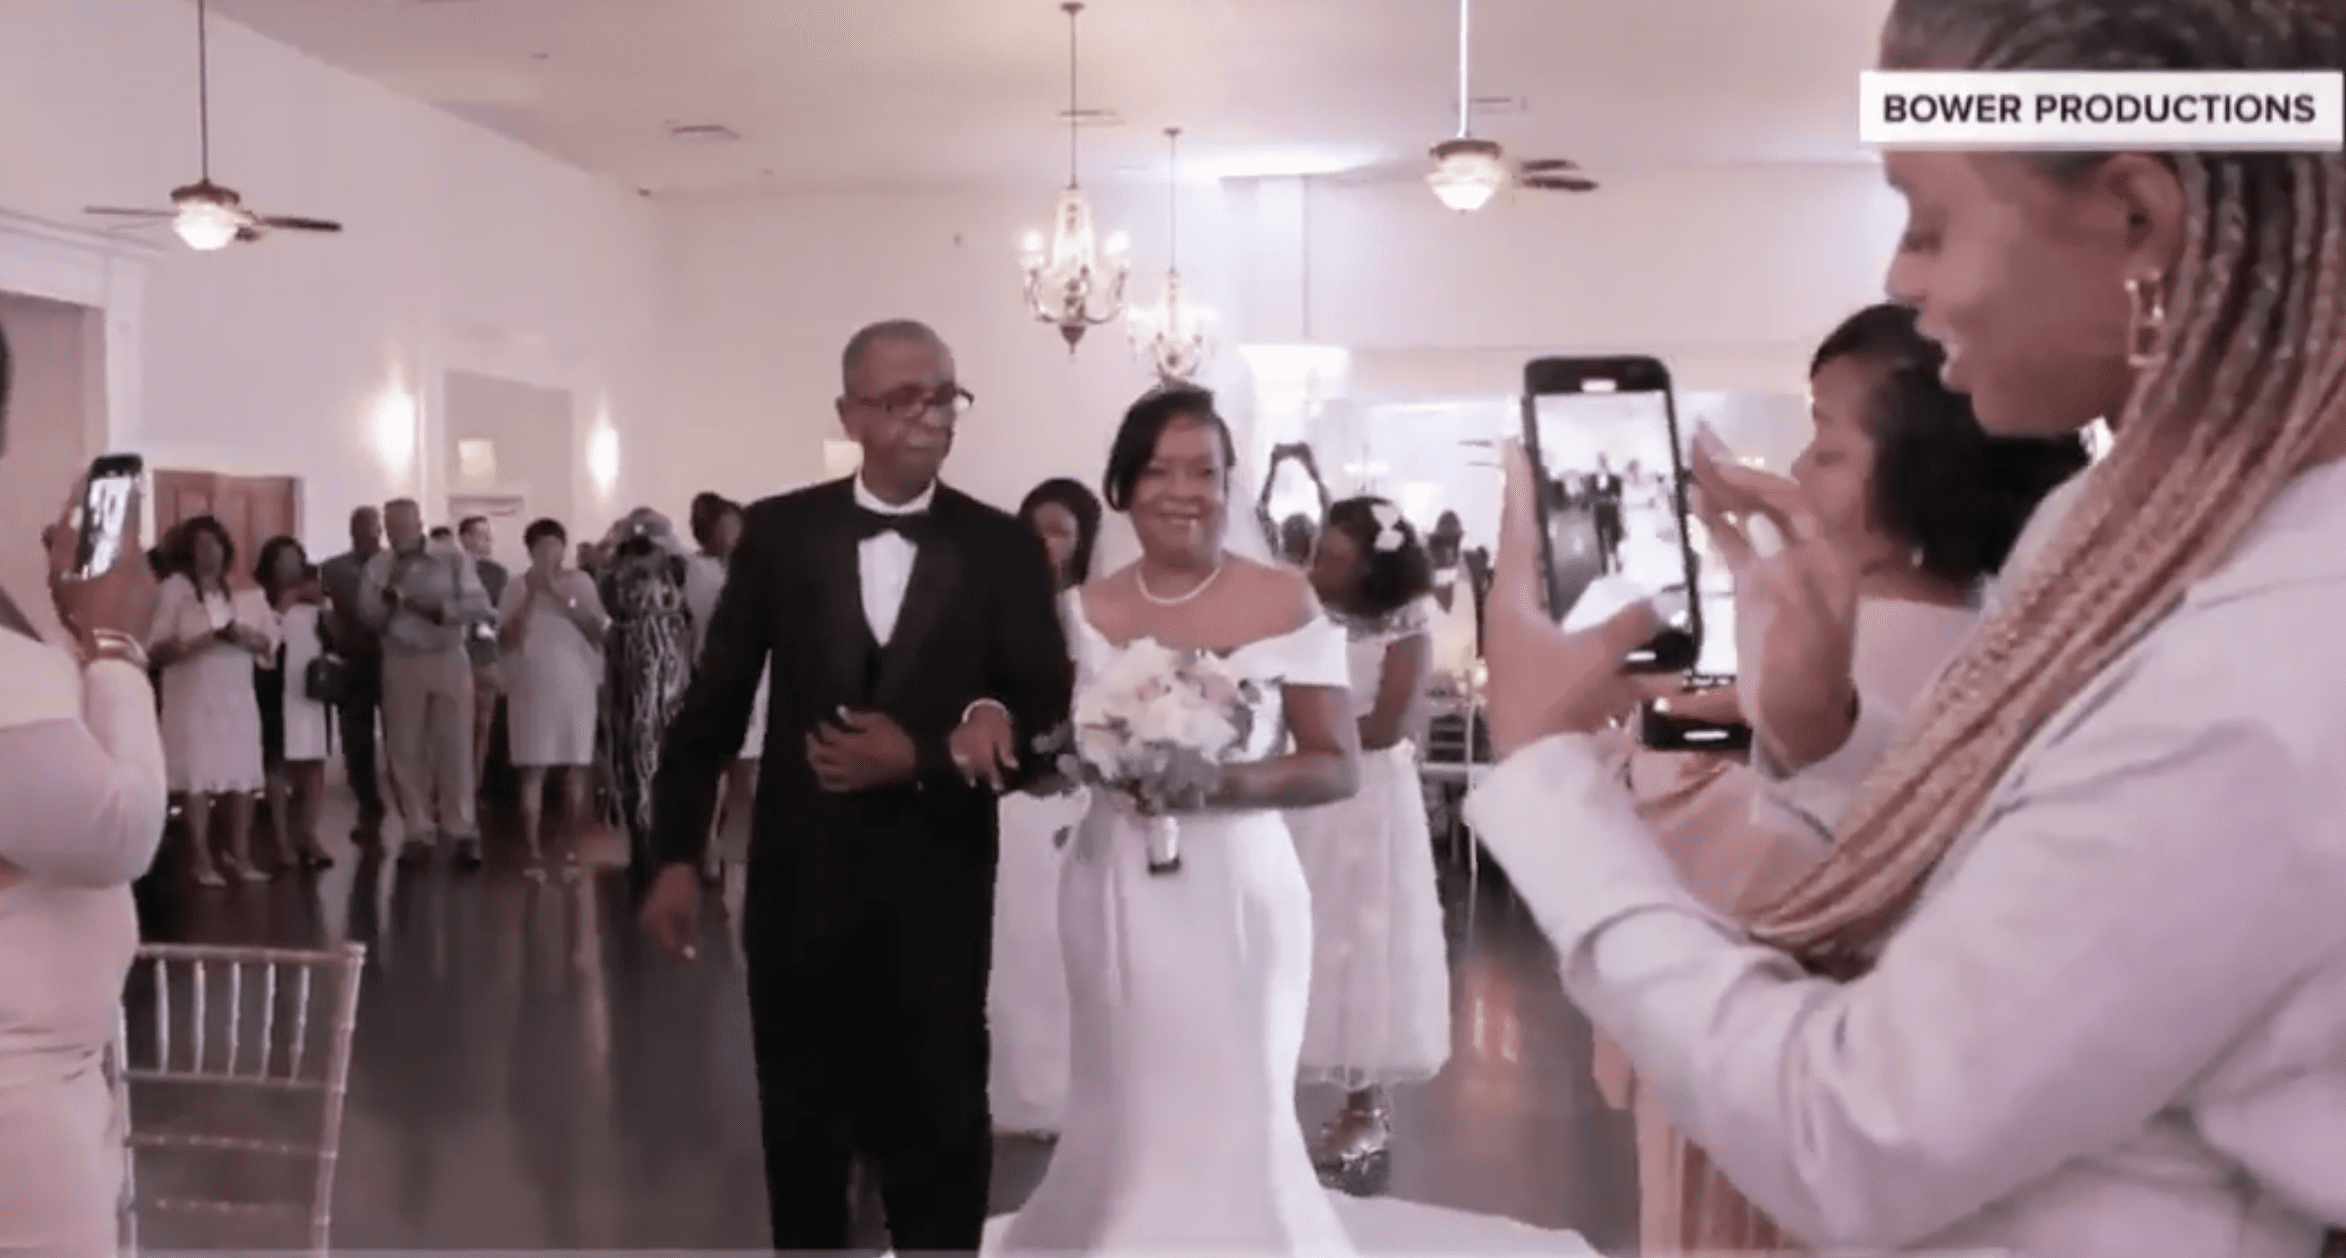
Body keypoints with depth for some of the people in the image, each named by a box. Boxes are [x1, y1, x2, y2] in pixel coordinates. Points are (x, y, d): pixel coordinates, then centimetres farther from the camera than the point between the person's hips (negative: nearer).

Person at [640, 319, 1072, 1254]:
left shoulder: (1004, 548, -4)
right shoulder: (778, 533, -2)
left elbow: (1049, 718, -4)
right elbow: (712, 705, 1)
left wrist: (923, 759, -18)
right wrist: (677, 857, -1)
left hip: (938, 881, -1)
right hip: (799, 875, 1)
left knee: (939, 1127, 11)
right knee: (800, 1124, 17)